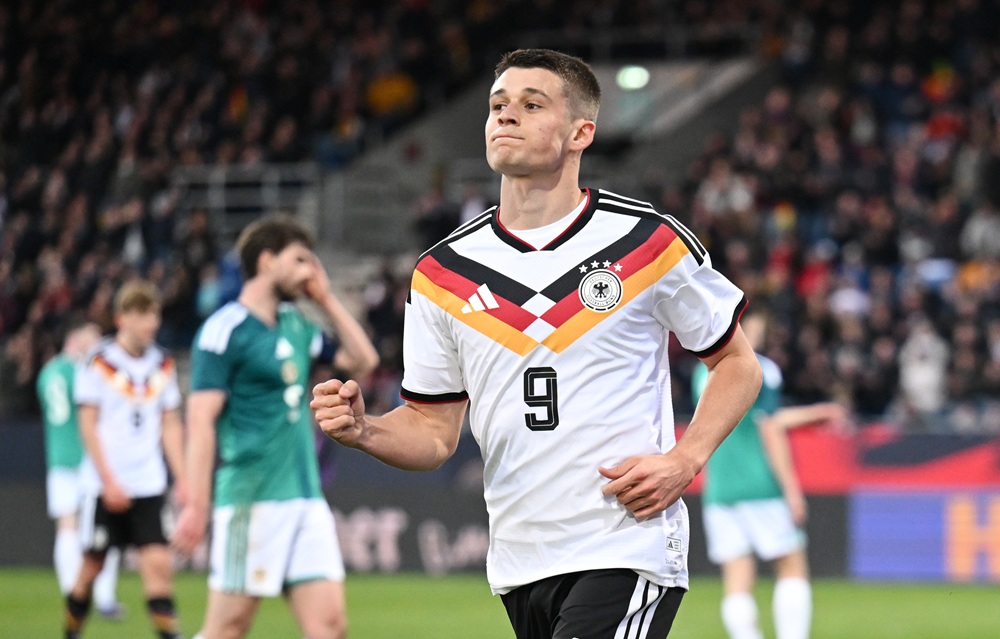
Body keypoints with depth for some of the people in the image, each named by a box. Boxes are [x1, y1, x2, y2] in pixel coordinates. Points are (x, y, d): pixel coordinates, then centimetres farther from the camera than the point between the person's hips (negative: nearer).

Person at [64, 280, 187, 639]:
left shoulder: (163, 364, 9)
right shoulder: (98, 363, -4)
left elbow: (170, 426, 14)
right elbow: (88, 425, -5)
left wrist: (181, 478, 6)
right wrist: (109, 480, -12)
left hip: (150, 484, 3)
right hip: (103, 484, -3)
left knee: (158, 562, -10)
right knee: (93, 565, 4)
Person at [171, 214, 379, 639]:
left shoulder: (296, 325, 16)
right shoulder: (225, 330, -8)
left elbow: (363, 360, 23)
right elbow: (201, 421, -14)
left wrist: (326, 300, 15)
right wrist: (197, 505, -21)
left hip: (305, 498, 7)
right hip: (250, 503, -7)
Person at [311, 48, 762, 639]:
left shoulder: (647, 241, -3)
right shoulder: (443, 273, 6)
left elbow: (739, 364, 7)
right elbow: (435, 430, 10)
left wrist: (685, 460, -8)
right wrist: (363, 431, -11)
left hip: (627, 550, -5)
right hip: (519, 563, 5)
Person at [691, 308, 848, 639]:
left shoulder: (704, 371, 13)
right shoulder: (760, 369, -7)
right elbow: (770, 431, -11)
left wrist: (814, 413, 28)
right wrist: (791, 488, -7)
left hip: (718, 488, 5)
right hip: (761, 486, -5)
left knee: (737, 578, 2)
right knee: (792, 567, 5)